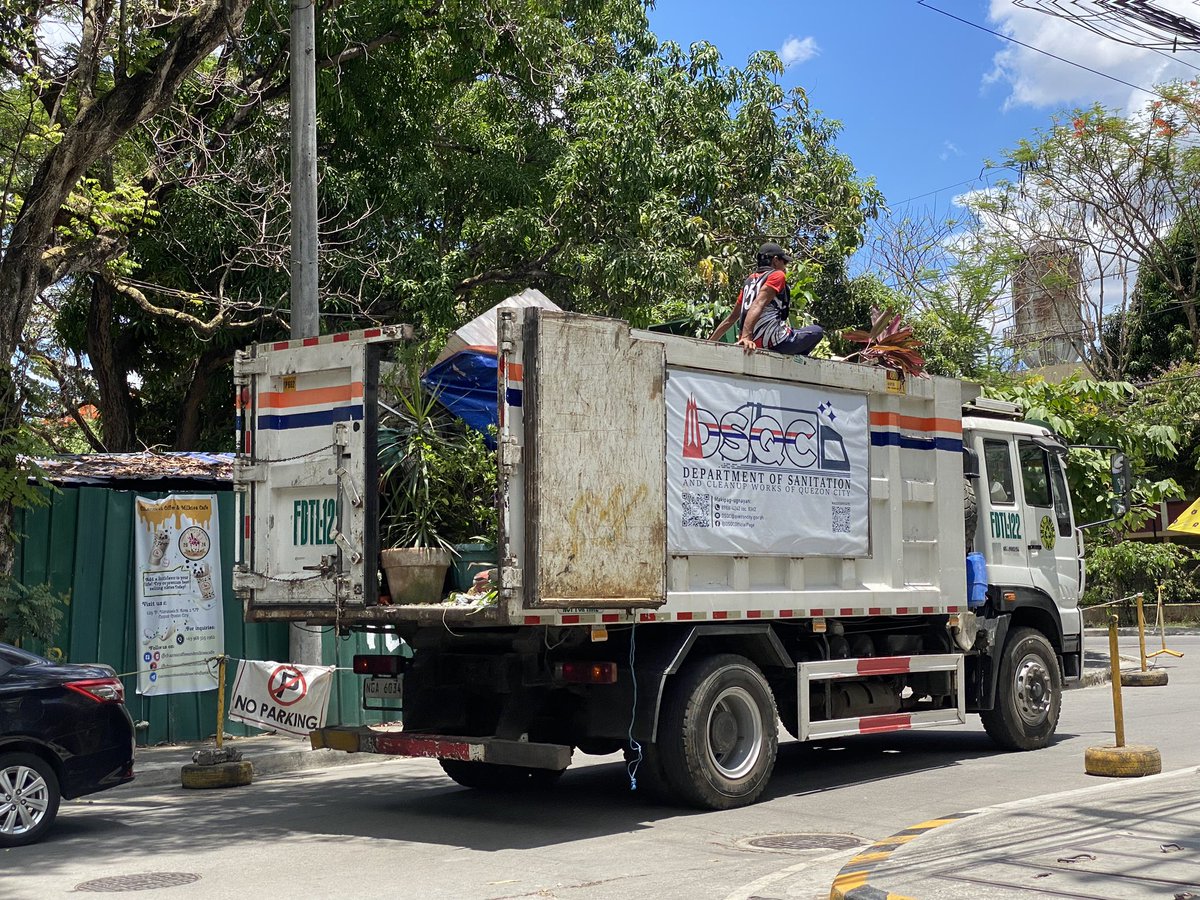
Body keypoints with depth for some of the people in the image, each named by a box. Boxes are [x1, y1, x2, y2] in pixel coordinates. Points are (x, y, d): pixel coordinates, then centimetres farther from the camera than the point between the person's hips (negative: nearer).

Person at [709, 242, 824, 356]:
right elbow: (758, 304, -19)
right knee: (817, 331, 14)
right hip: (774, 343, -8)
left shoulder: (750, 279, 19)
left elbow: (732, 317, 17)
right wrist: (746, 337, -31)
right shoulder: (777, 275, -2)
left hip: (752, 343, 8)